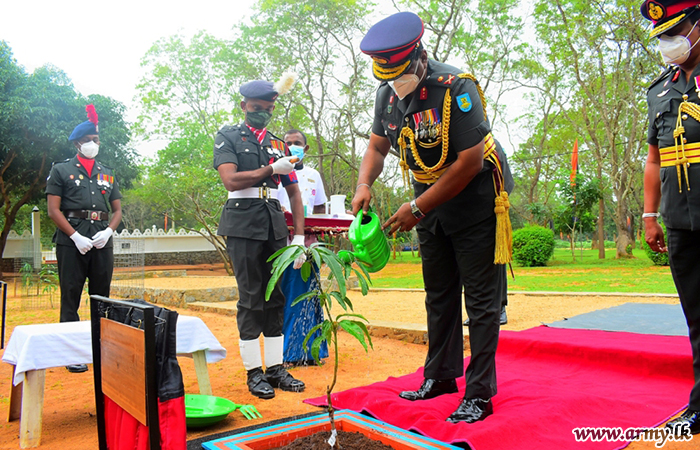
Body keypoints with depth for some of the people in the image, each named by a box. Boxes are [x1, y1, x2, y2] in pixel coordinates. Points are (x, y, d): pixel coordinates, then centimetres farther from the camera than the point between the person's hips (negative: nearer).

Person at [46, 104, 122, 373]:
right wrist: (75, 236, -12)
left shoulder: (107, 175, 18)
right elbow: (53, 210, -1)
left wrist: (107, 232, -3)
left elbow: (118, 210, 17)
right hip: (71, 240, -3)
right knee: (71, 297, -1)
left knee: (101, 296, 7)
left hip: (102, 241, 4)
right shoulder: (61, 170, 7)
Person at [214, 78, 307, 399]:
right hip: (243, 224, -4)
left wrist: (299, 237, 7)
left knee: (277, 297, 5)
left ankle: (275, 368, 14)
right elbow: (231, 180, -10)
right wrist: (271, 169, -7)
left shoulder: (278, 144, 17)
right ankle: (254, 372, 6)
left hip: (275, 225, 5)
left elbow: (294, 191, 15)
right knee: (251, 298, -3)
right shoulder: (227, 137, 6)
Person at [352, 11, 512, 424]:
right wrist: (364, 184, -13)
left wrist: (418, 208, -22)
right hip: (430, 202, 7)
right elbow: (377, 146, 8)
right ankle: (441, 376, 27)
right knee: (439, 295, 13)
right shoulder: (387, 93, -1)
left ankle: (480, 395, 7)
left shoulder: (456, 88, -22)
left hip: (474, 200, -6)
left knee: (480, 299, -2)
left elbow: (470, 162, -24)